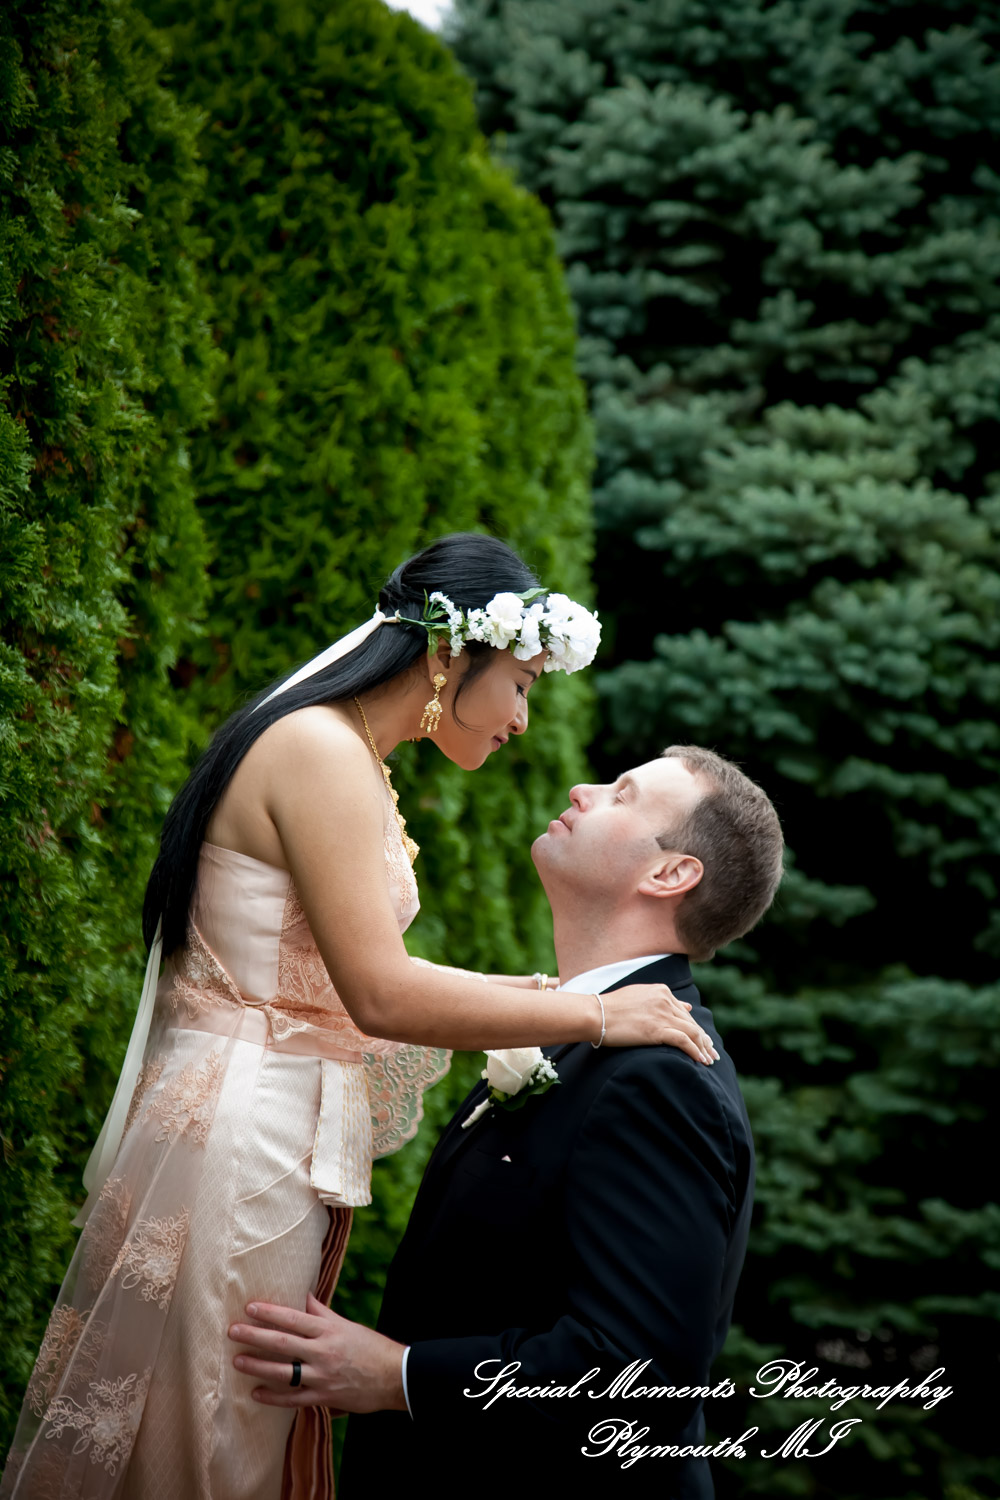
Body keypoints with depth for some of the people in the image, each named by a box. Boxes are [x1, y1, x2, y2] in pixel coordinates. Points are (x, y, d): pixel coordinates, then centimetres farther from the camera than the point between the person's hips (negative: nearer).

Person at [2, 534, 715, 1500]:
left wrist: (537, 988, 10)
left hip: (279, 1131, 10)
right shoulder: (322, 750, -16)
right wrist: (596, 1016, -17)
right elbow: (380, 995, -23)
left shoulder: (347, 758, 16)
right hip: (238, 1138, -10)